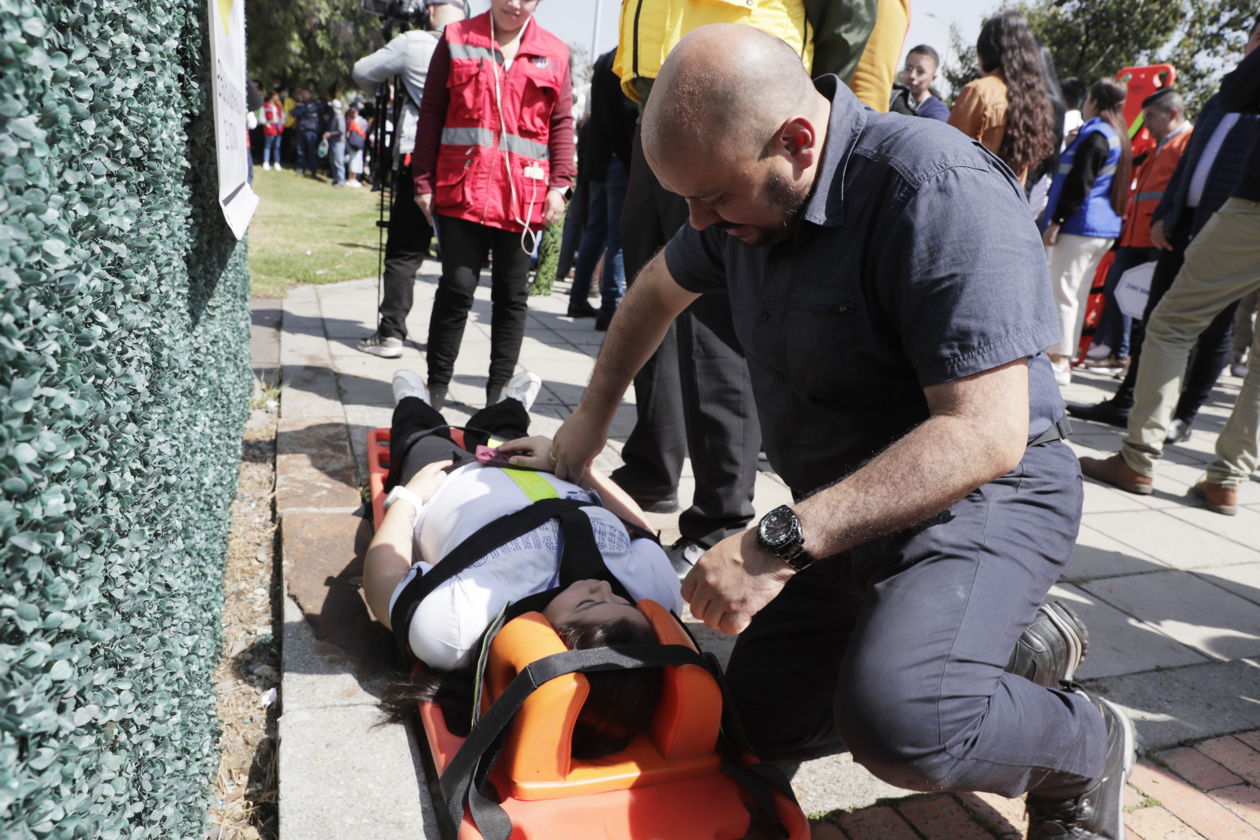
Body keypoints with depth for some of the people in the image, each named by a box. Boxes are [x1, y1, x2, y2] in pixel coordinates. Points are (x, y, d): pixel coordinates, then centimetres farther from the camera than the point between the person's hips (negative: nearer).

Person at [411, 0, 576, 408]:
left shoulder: (554, 53, 11)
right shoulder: (456, 39, 9)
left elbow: (562, 123, 9)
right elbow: (431, 113, 7)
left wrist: (558, 185, -1)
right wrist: (424, 181, 3)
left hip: (524, 196, 1)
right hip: (461, 188, -1)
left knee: (512, 295, 6)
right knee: (457, 287, -3)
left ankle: (499, 391, 17)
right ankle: (437, 385, 11)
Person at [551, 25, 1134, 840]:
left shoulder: (940, 190, -26)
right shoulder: (747, 190, -1)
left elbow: (985, 433, -32)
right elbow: (659, 289, 19)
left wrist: (779, 544, -34)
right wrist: (593, 415, 20)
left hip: (980, 493, -8)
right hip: (840, 501, 8)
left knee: (896, 717, -33)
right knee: (766, 719, 10)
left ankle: (1085, 754, 3)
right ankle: (1011, 648, 25)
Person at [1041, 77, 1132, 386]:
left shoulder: (1095, 135, -12)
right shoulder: (1119, 137, 18)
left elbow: (1078, 183, -18)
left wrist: (1055, 221, -17)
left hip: (1081, 224, -9)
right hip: (1106, 225, 10)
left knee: (1063, 289, -8)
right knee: (1077, 292, 13)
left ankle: (1059, 361, -9)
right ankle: (1065, 357, 18)